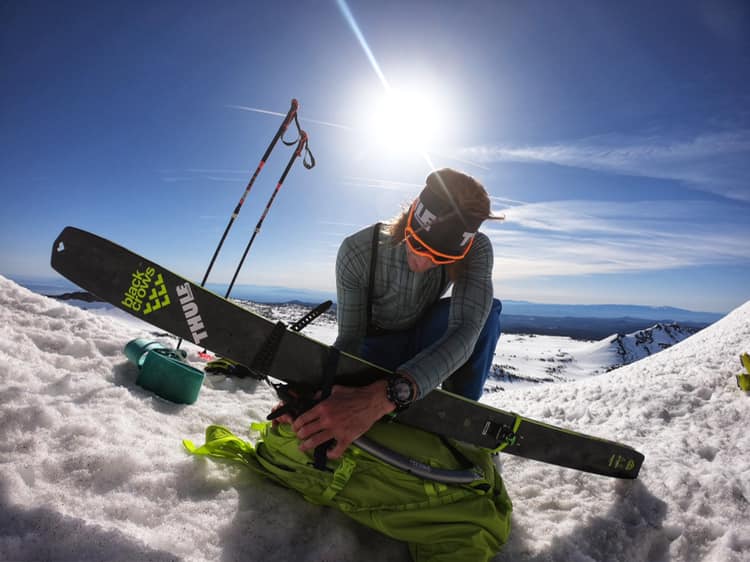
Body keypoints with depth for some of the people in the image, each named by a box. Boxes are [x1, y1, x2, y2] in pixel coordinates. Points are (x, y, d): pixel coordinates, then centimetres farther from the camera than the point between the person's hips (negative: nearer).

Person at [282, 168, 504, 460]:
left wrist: (387, 395, -58)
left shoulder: (477, 250, -28)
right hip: (375, 345, 0)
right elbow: (349, 338, -25)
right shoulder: (358, 252, -31)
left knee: (487, 309, -29)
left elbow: (464, 332, -43)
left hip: (423, 342, 1)